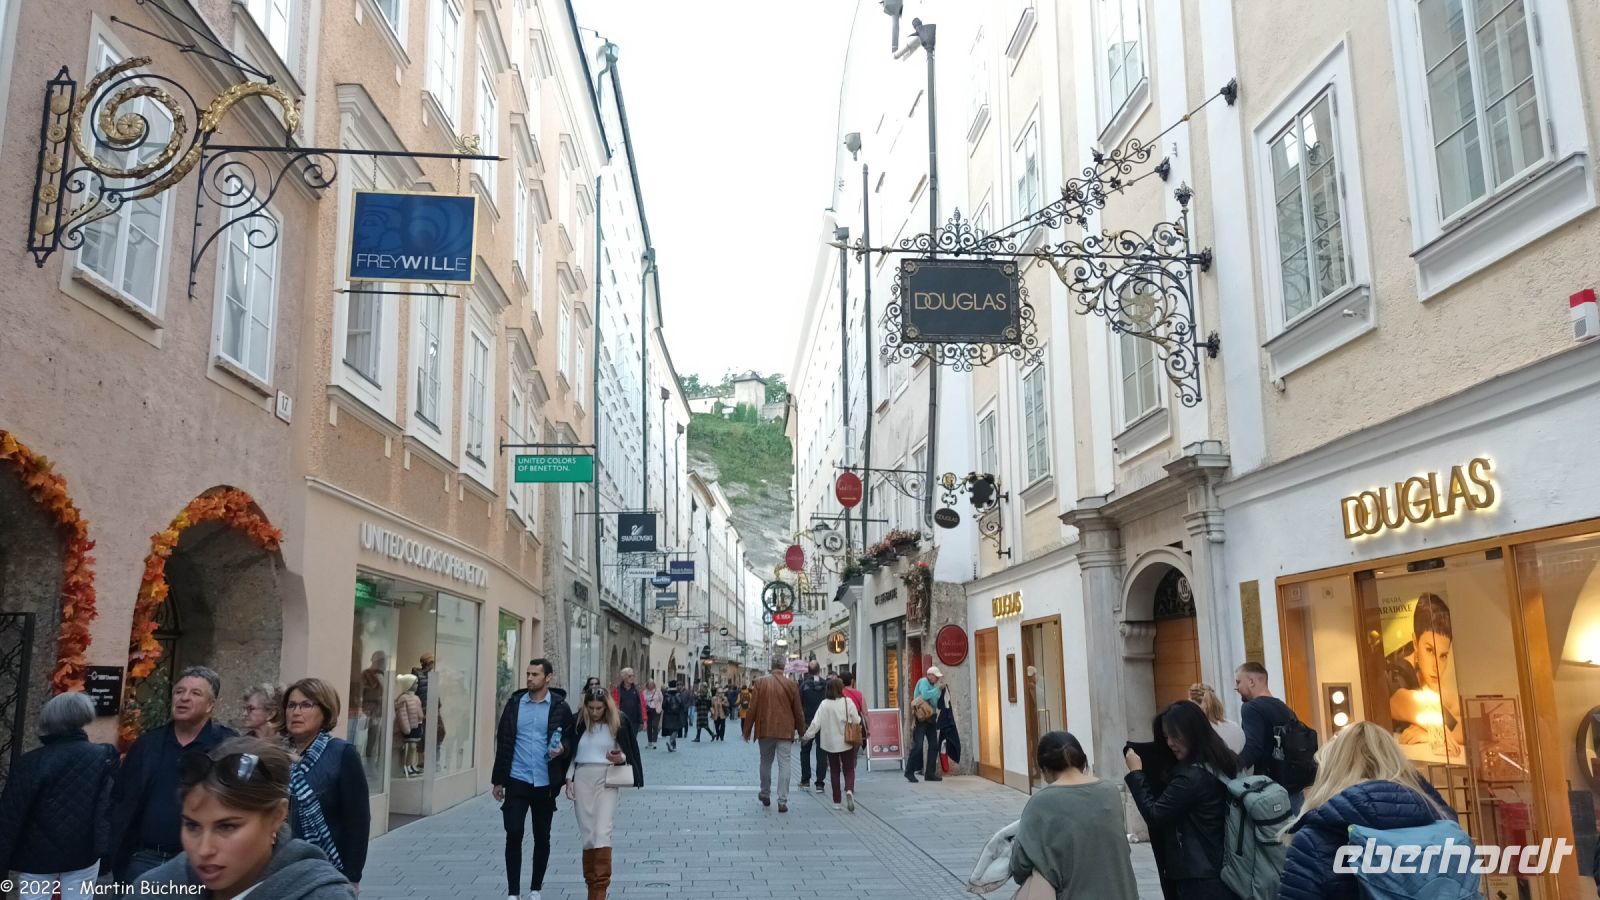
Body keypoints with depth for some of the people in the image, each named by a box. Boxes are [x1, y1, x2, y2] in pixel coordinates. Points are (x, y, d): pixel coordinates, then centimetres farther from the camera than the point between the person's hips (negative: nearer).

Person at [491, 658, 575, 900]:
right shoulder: (514, 703, 2)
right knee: (513, 835, -3)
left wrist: (562, 747, -21)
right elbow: (503, 742, 5)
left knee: (542, 838, 10)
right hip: (517, 780, 1)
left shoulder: (560, 707, -3)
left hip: (545, 783, 0)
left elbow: (571, 737, 3)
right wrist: (498, 779, 4)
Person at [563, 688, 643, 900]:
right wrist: (569, 779, 6)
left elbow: (627, 753, 6)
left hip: (606, 779, -3)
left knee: (602, 832, -13)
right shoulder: (579, 723, 7)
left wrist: (620, 758, -15)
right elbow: (572, 754, 14)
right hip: (582, 779, 3)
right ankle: (591, 883, 16)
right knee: (587, 834, 5)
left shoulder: (618, 723, 0)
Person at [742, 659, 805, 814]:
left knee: (766, 762, 18)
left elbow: (753, 708, -2)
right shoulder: (791, 685, -2)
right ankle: (782, 801, -5)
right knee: (784, 764, 0)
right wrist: (801, 730, 17)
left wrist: (747, 730, 7)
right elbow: (798, 710, 4)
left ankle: (765, 795, 30)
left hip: (765, 729, 1)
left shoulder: (760, 682, -3)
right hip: (785, 731, -1)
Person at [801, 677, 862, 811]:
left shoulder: (824, 704, -6)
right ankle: (849, 790, -22)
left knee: (835, 771, 13)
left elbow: (816, 723, -8)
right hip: (847, 742, -1)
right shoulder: (848, 702, -9)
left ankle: (836, 801, 14)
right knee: (849, 769, 7)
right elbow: (856, 721, -6)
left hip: (830, 743, 1)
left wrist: (807, 736, 2)